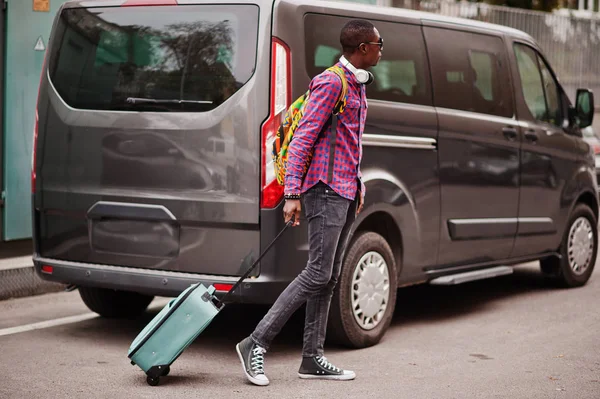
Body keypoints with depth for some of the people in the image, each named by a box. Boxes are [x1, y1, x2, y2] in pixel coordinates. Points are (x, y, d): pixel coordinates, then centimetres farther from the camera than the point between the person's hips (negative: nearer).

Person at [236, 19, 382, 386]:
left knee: (330, 277, 8)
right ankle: (256, 344, -7)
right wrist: (293, 194, -21)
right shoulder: (331, 83, -11)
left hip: (347, 191, 10)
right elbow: (303, 138, -16)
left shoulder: (358, 86, 19)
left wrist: (358, 186, 21)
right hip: (327, 189, -10)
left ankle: (313, 358, 12)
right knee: (319, 274, -12)